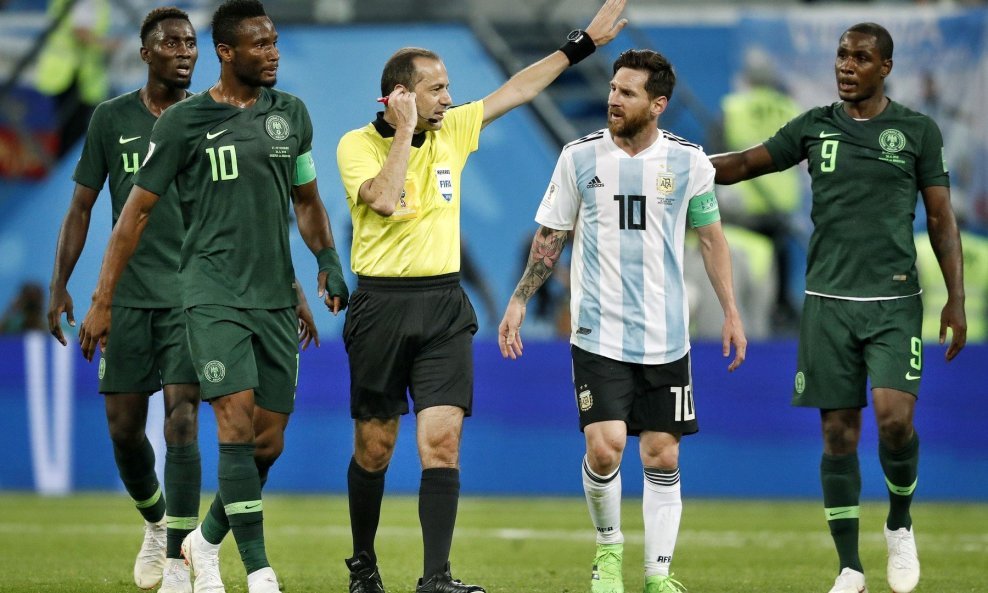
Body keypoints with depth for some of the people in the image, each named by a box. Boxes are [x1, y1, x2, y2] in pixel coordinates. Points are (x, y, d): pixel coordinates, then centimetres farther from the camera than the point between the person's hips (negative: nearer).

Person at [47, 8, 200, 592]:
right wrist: (60, 284, 3)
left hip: (193, 294, -2)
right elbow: (82, 205, 9)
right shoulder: (112, 119, 5)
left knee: (182, 417, -12)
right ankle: (156, 524, 32)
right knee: (124, 426, 4)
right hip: (128, 295, 2)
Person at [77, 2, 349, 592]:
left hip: (276, 295, 5)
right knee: (238, 424, -17)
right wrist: (102, 301, 0)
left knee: (269, 443, 4)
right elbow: (137, 211, 1)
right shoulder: (184, 120, -3)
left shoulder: (290, 114, 11)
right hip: (214, 292, -5)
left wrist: (328, 261, 8)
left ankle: (208, 540, 28)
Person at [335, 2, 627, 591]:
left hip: (444, 305, 3)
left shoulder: (452, 130, 9)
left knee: (442, 442, -11)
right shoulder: (357, 145, -6)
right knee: (374, 447, 6)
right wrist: (405, 130, -16)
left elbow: (518, 89, 14)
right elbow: (385, 200, -24)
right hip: (381, 304, -3)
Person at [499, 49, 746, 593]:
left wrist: (731, 312, 7)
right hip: (598, 335, -1)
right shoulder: (580, 157, 0)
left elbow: (711, 238, 11)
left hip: (665, 338, 1)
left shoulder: (687, 161, 1)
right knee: (604, 445, -14)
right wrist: (519, 300, 6)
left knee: (662, 456, 2)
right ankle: (608, 547, 10)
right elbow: (551, 236, 10)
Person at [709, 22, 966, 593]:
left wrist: (956, 300, -1)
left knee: (894, 416, -19)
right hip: (829, 303, 2)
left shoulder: (918, 131, 3)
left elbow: (942, 218, 4)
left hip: (894, 301, -2)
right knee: (839, 433, 0)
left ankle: (901, 525, 8)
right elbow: (745, 165, 8)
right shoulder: (814, 127, 7)